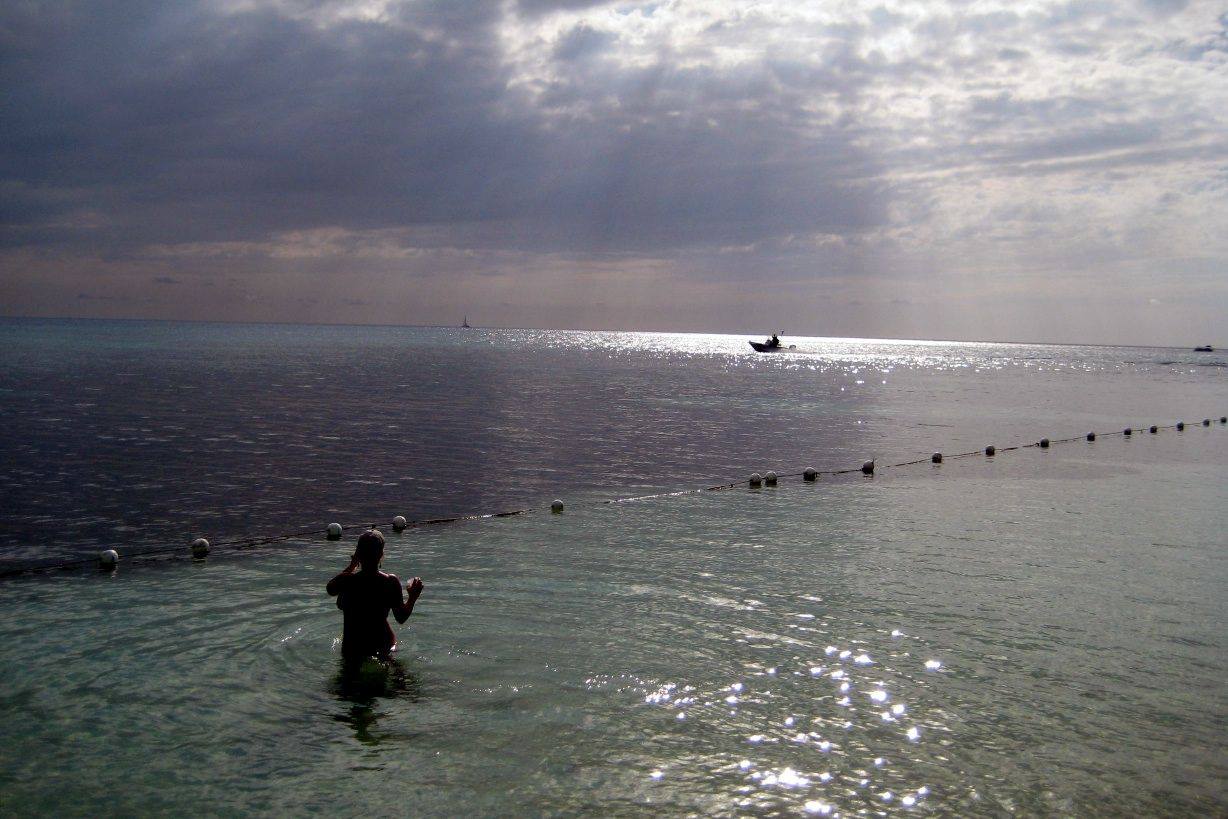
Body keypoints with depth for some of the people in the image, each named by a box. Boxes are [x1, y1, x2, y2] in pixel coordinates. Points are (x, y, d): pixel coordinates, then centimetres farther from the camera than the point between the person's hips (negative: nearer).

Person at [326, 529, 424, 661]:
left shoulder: (346, 581, -16)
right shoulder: (391, 582, -14)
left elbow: (330, 589, 9)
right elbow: (401, 618, -5)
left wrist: (352, 566, 13)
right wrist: (412, 598, 11)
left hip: (351, 651, -1)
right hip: (383, 649, 1)